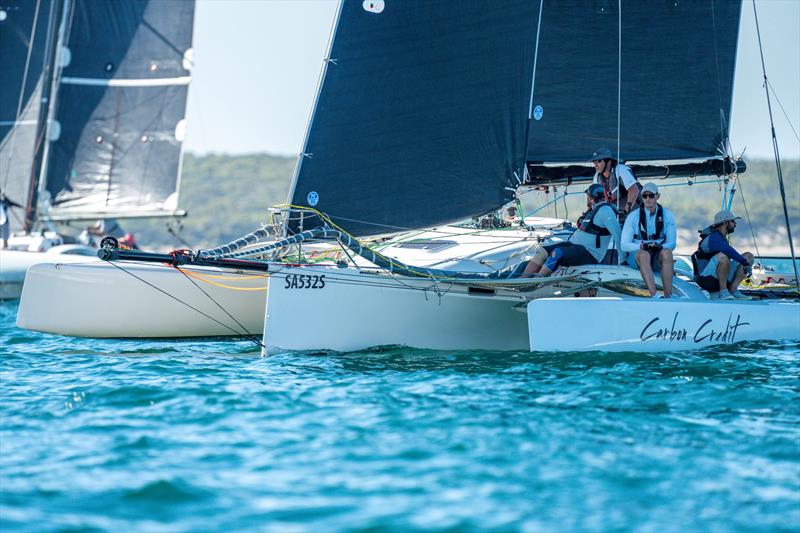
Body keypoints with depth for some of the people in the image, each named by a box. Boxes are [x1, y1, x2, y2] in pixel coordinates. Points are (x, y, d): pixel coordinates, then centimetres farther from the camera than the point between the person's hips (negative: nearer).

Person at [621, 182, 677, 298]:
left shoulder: (667, 215, 4)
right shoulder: (633, 216, 0)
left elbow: (672, 243, 2)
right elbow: (624, 245, -4)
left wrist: (660, 246, -22)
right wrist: (642, 246, -23)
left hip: (658, 258, 1)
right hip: (636, 254, -1)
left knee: (667, 252, -34)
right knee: (644, 254, -37)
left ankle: (668, 296, -42)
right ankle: (654, 295, -52)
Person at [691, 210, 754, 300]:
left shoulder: (722, 237, 16)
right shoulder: (713, 237, -15)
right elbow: (729, 251, -32)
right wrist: (745, 262, -24)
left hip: (720, 279, 10)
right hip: (707, 280, -10)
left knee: (749, 256, 5)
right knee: (722, 256, -37)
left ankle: (733, 290, -8)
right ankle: (723, 292, -27)